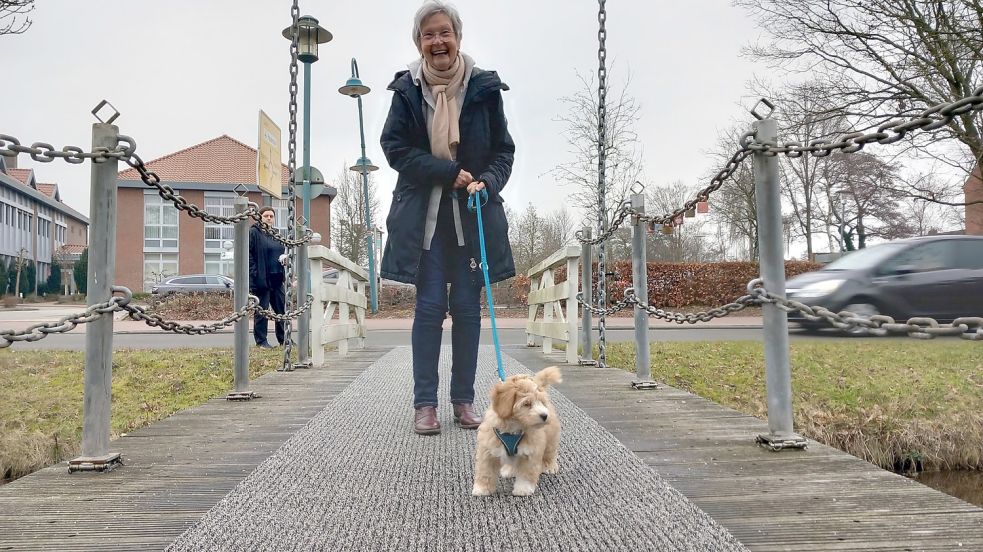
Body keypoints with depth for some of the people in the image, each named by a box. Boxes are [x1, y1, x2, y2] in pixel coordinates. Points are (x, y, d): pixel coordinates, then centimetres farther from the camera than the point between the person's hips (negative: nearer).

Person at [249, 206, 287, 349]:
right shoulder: (253, 233, -5)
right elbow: (249, 255, -11)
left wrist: (285, 258, 5)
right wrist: (254, 273, -18)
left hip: (276, 279, 7)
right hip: (261, 279, -7)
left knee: (282, 310, 8)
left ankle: (284, 339, 17)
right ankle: (261, 341, 8)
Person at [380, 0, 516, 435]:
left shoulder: (484, 88, 1)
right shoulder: (407, 89, 1)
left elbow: (504, 150, 5)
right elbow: (395, 148, -3)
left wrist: (486, 182, -15)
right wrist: (449, 173, -13)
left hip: (473, 215, 1)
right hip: (424, 215, -1)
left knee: (467, 307, 4)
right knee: (430, 307, -1)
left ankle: (464, 400, 15)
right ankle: (424, 404, 7)